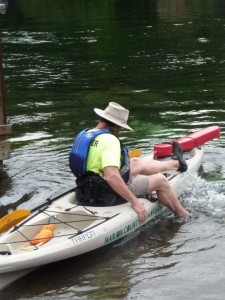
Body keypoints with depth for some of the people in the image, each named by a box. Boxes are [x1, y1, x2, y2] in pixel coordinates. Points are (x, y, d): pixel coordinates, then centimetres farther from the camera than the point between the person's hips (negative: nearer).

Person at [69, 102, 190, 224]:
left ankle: (176, 163, 49)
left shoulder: (83, 134, 2)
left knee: (135, 162, 26)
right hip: (107, 197, -9)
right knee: (160, 180, 7)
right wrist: (135, 202, -32)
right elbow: (111, 176, -37)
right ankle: (183, 215, 28)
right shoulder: (109, 139, -25)